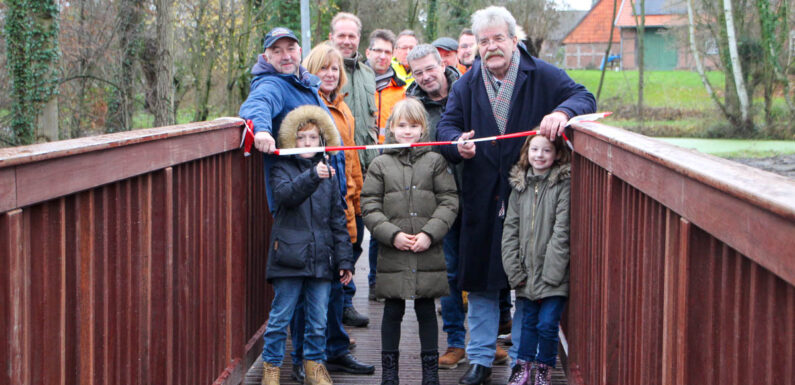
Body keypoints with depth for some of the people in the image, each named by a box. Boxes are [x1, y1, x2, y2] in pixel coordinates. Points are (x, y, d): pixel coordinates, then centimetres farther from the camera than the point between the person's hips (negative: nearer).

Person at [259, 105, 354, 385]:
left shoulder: (329, 172, 12)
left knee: (319, 318, 9)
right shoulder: (283, 168, 2)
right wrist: (312, 177, -38)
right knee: (280, 316, 2)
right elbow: (286, 194, -22)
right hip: (289, 256, -3)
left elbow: (338, 219, 14)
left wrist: (344, 259, 10)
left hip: (321, 258, 3)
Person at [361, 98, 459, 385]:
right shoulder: (380, 165, 5)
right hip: (392, 253, 0)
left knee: (426, 310, 8)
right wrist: (393, 234, -10)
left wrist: (429, 233, -11)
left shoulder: (435, 162, 5)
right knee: (393, 311, 7)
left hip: (428, 253, 0)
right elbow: (370, 207, 1)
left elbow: (449, 202, 1)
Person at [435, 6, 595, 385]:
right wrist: (457, 143, -18)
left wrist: (563, 112, -29)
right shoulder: (466, 84, 9)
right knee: (480, 282, 7)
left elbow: (584, 98, -7)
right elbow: (446, 126, 6)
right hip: (481, 200, 3)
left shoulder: (542, 76, -1)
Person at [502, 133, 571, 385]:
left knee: (547, 324, -3)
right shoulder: (520, 184, 8)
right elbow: (511, 228, 8)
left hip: (553, 275, -4)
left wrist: (550, 274, -15)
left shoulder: (564, 184, -7)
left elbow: (562, 232, -12)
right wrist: (514, 269, 0)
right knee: (529, 322, 14)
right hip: (527, 273, 4)